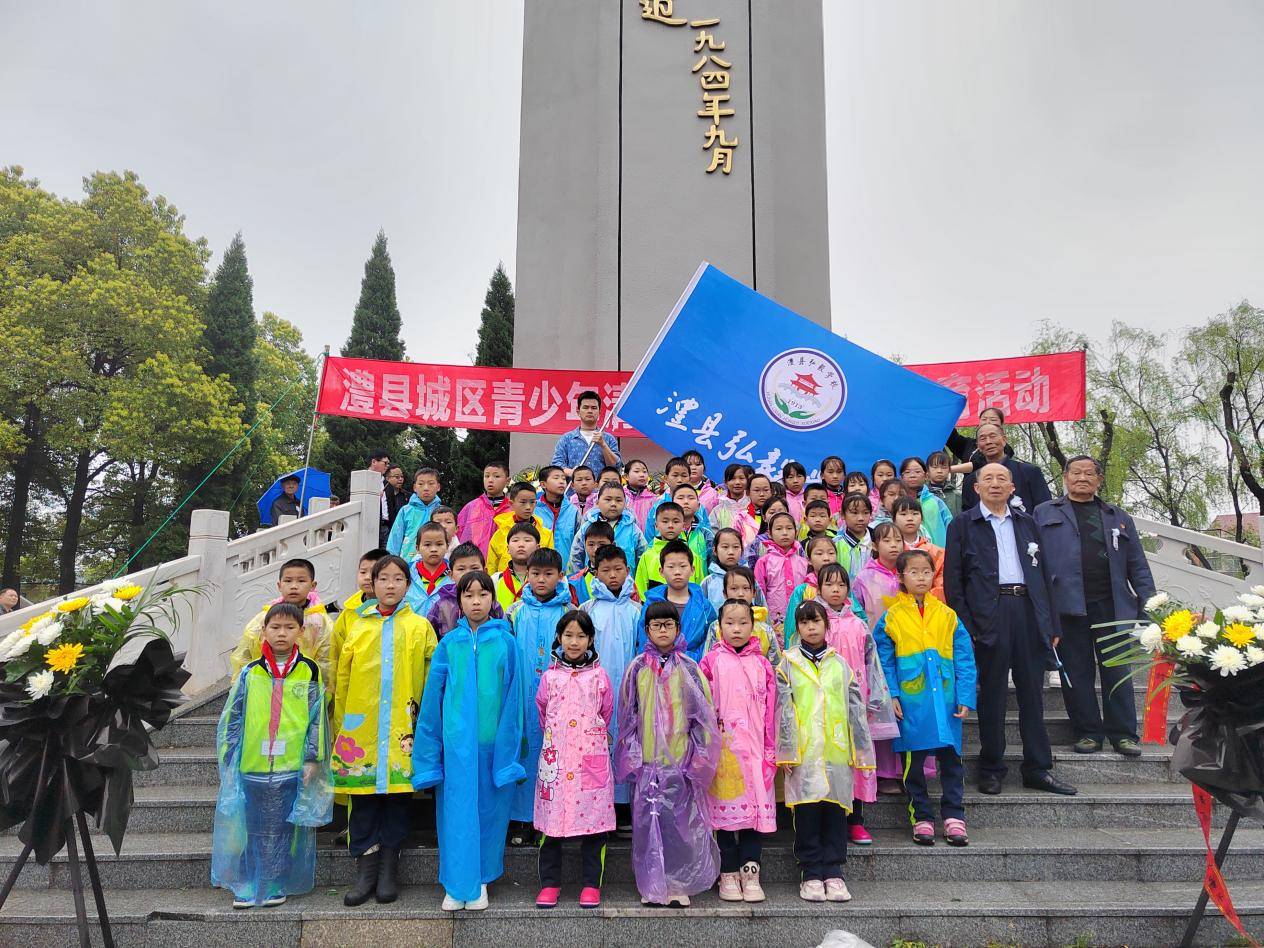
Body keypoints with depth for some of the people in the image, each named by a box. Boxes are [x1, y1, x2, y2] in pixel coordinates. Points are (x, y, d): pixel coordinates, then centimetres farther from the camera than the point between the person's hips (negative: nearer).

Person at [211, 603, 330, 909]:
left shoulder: (309, 672, 1)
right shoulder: (249, 673, 5)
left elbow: (316, 719, 1)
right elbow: (232, 717, 7)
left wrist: (312, 759, -3)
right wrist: (229, 760, 3)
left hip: (292, 766, -1)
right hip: (252, 766, 1)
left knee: (283, 828, 6)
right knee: (253, 828, 8)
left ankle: (275, 885, 18)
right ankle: (246, 886, 20)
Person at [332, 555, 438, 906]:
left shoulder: (420, 627, 6)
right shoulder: (358, 627, 10)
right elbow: (342, 679, 10)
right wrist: (338, 725, 7)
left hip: (403, 728, -1)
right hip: (361, 727, 1)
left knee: (397, 798, 5)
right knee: (363, 801, 4)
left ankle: (387, 873, 16)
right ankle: (365, 872, 14)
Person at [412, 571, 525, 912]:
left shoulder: (505, 641, 1)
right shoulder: (449, 643, 3)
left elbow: (512, 695, 3)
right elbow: (433, 695, 7)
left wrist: (508, 744, 0)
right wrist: (427, 748, 6)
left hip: (493, 741, 0)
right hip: (457, 740, 0)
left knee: (489, 809, 8)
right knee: (457, 810, 4)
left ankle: (481, 881, 25)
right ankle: (457, 884, 17)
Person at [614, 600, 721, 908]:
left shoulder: (688, 668, 3)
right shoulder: (638, 668, 5)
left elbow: (703, 713, 4)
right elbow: (627, 713, 8)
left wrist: (700, 755, -2)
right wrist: (630, 754, 3)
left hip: (681, 759, -1)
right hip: (647, 760, 1)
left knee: (682, 821, 1)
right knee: (648, 821, 2)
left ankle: (678, 885, 13)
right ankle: (652, 886, 15)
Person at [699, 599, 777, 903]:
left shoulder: (762, 664, 8)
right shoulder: (711, 661, 2)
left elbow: (770, 712, 8)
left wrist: (770, 751, 5)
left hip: (755, 749, 2)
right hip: (722, 749, -1)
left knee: (757, 807, 1)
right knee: (725, 808, 4)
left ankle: (750, 873, 13)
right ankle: (728, 874, 16)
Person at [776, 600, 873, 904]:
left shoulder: (840, 664, 12)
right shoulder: (789, 663, 6)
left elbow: (855, 708, 13)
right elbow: (783, 708, 1)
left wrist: (861, 749, 8)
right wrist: (786, 750, -6)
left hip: (837, 750, 2)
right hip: (804, 750, -2)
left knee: (836, 808, 3)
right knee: (807, 808, -1)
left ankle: (833, 872, 13)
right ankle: (810, 873, 9)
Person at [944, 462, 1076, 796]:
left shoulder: (1027, 524, 17)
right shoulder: (962, 525, 5)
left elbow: (1043, 575, 16)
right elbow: (953, 581, -1)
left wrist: (1051, 625, 10)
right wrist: (964, 627, -9)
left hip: (1029, 611, 4)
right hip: (989, 617, -3)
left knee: (1033, 694, 7)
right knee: (992, 696, 2)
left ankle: (1038, 769, 16)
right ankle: (991, 770, 13)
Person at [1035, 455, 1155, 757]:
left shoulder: (1118, 518, 19)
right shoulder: (1045, 514, 11)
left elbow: (1138, 565, 15)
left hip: (1112, 606, 2)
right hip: (1069, 605, -2)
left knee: (1117, 671, 2)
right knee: (1077, 672, 3)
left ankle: (1123, 733, 12)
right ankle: (1087, 732, 13)